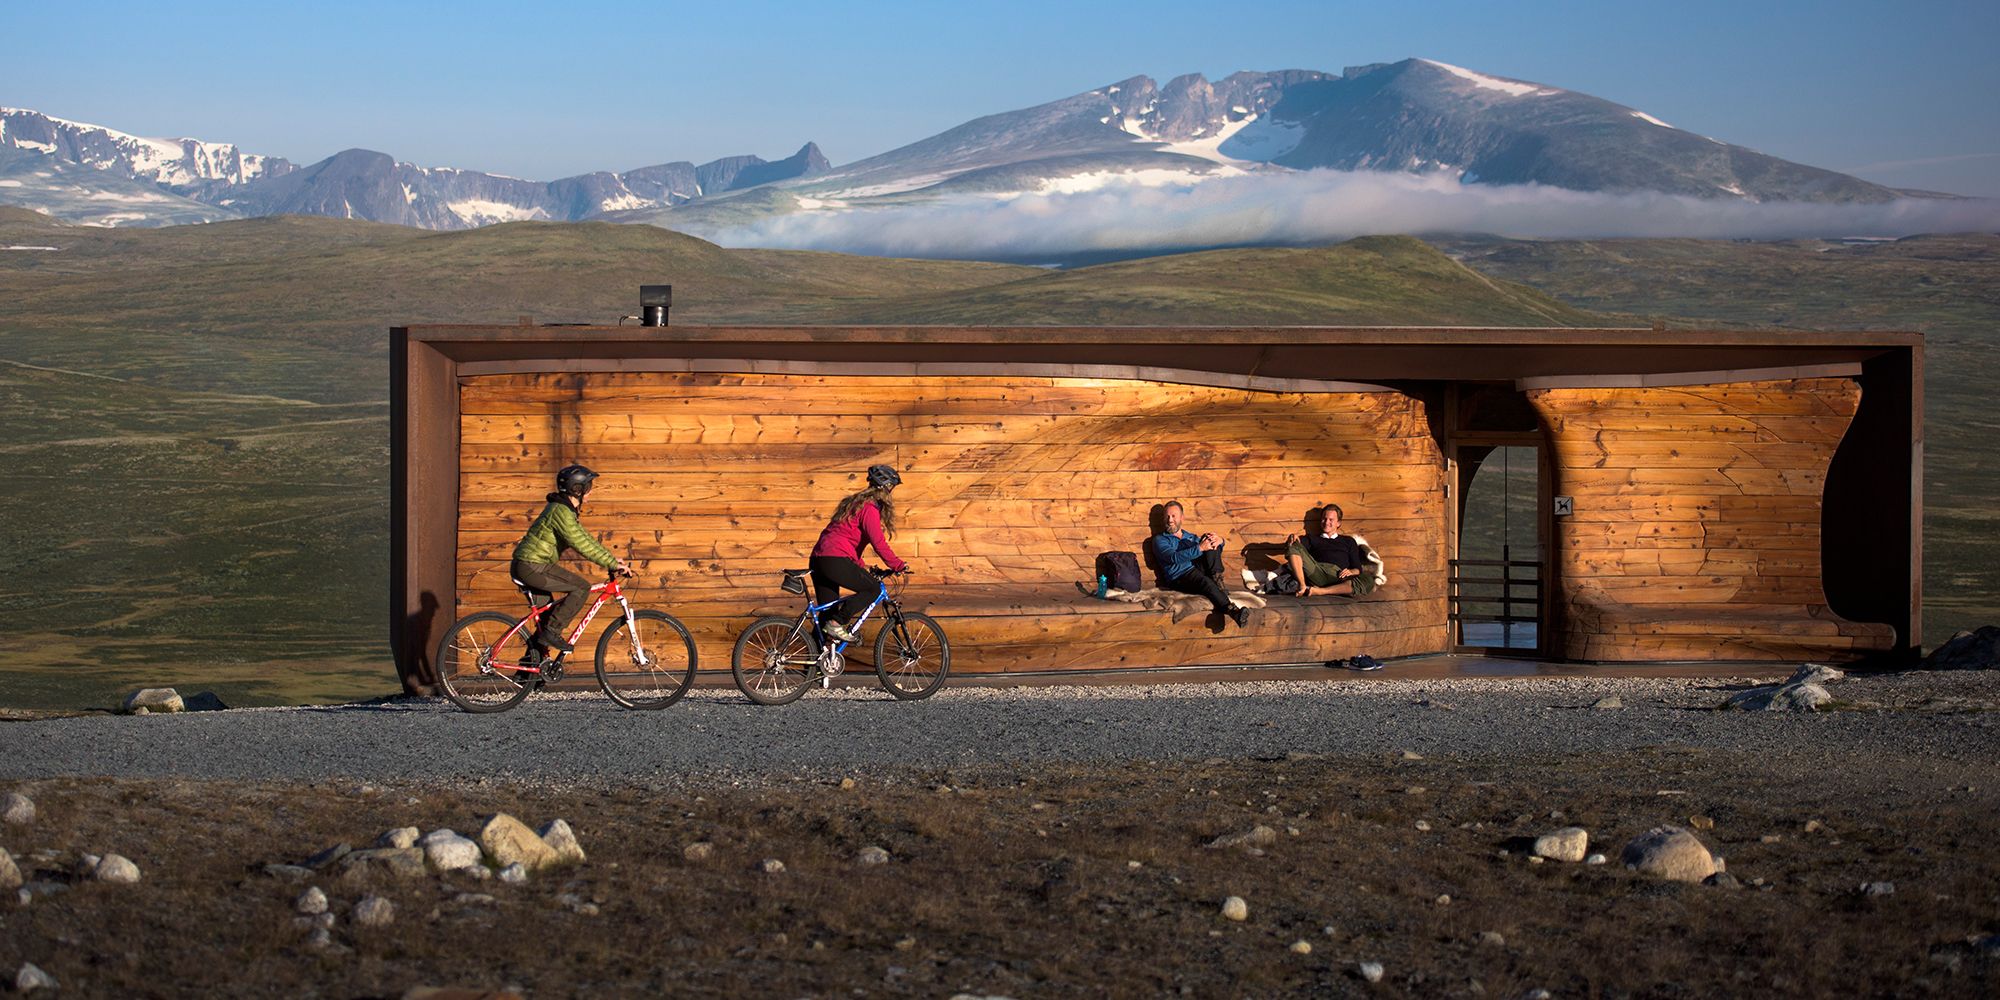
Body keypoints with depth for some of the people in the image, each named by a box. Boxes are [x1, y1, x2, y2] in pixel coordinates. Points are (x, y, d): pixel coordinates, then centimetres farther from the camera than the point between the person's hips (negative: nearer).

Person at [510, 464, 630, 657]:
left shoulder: (567, 510, 15)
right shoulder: (560, 511, -19)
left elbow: (585, 539, 20)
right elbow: (582, 545, -23)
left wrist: (612, 559, 14)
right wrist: (612, 564, -19)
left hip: (526, 566, 11)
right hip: (533, 567, -11)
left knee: (546, 614, 18)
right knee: (582, 587, -13)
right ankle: (551, 632, -12)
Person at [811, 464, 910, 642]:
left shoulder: (855, 503, 24)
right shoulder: (869, 508, -7)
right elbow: (878, 543, -15)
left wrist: (862, 570, 31)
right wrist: (898, 565, -8)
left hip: (818, 559, 10)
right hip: (836, 561, -10)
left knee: (827, 612, 13)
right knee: (874, 589, -1)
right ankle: (837, 623, -9)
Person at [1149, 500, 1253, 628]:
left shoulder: (1191, 537, 30)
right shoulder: (1160, 540, 11)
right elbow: (1174, 557, -9)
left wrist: (1219, 540, -8)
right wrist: (1199, 548, -20)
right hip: (1180, 578, -5)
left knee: (1209, 539, -9)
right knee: (1205, 581, -38)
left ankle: (1218, 581, -23)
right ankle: (1233, 611, -58)